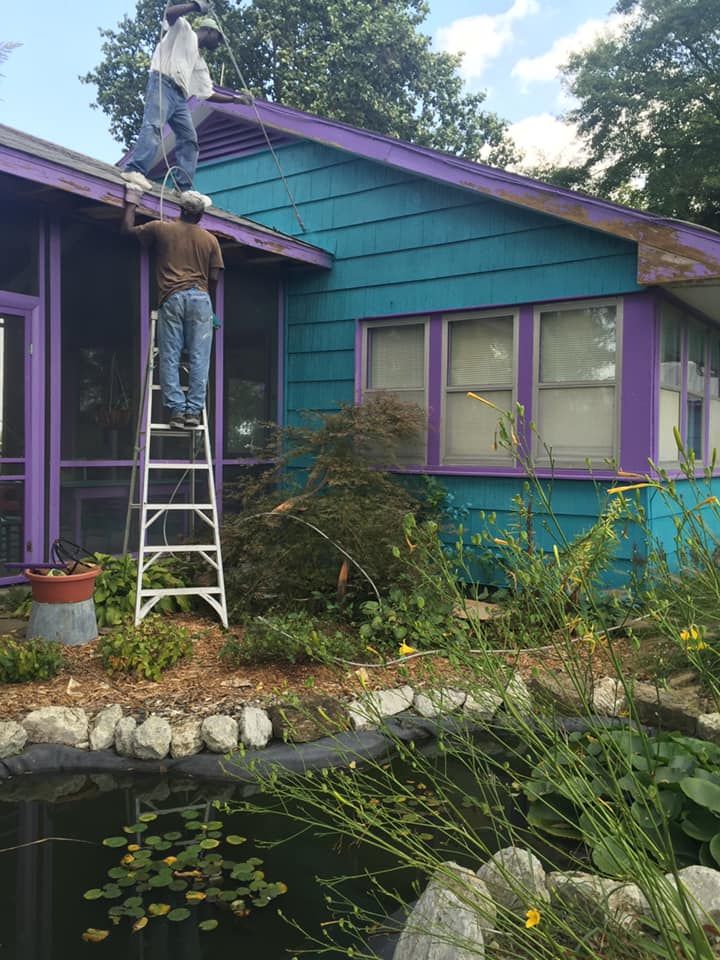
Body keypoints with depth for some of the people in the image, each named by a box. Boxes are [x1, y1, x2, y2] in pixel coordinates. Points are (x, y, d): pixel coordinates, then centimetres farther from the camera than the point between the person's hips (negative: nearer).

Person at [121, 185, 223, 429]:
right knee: (199, 358, 1)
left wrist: (131, 201, 36)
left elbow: (128, 228, 22)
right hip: (200, 298, 1)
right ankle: (194, 411, -3)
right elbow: (213, 278, 9)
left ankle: (177, 410, -6)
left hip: (172, 298, 0)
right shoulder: (210, 239, 11)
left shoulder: (161, 228, 10)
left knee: (170, 358, 1)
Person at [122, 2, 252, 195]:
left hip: (180, 97, 8)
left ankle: (183, 188, -9)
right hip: (163, 84, -8)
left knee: (189, 139, -2)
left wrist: (235, 98, 26)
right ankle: (134, 170, -39)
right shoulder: (184, 30, 15)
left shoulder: (199, 62, 32)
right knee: (154, 125, -26)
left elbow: (208, 94, 28)